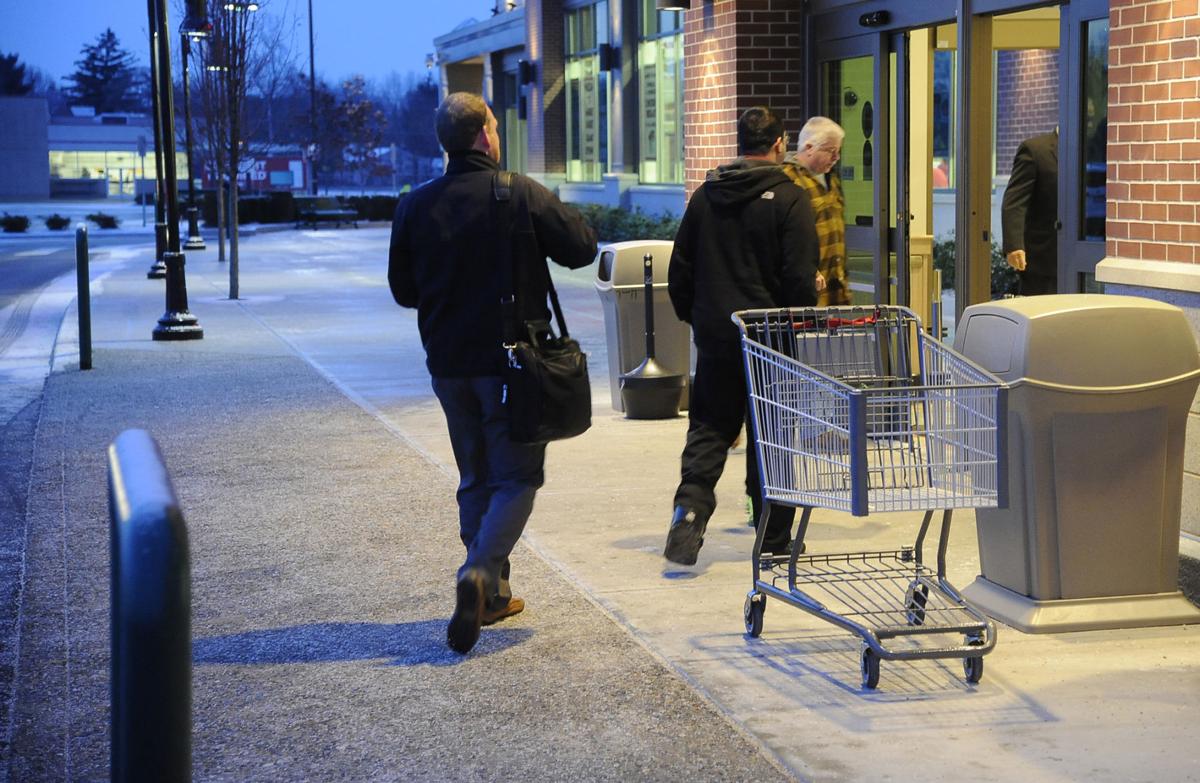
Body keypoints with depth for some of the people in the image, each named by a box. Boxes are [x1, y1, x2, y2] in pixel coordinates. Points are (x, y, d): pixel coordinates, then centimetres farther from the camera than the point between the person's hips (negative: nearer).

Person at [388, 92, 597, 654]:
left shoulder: (416, 205, -1)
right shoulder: (521, 193, -11)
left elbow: (403, 288, 6)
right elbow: (581, 248, -4)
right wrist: (558, 217, 15)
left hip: (448, 362, 4)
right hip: (512, 360, -4)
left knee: (475, 478, 17)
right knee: (516, 477, 3)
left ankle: (490, 595, 20)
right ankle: (481, 572, -19)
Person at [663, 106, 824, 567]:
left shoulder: (705, 196, 5)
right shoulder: (789, 200, -10)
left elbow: (680, 270, 10)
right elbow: (800, 278, -14)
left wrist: (694, 317, 22)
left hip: (715, 337, 3)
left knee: (709, 429, 11)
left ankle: (690, 506, -12)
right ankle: (774, 540, 13)